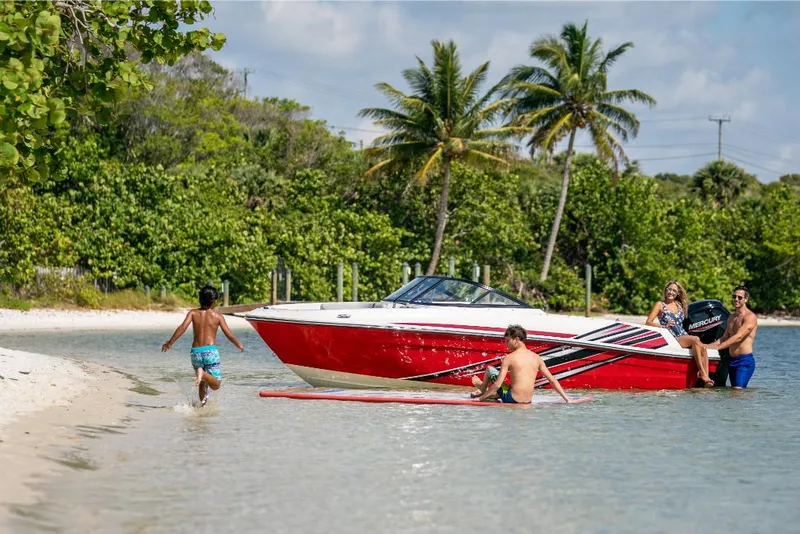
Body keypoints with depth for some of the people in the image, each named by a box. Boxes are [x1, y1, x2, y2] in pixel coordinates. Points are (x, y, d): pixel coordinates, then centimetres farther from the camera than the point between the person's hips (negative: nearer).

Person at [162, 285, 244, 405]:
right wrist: (239, 345, 23)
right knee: (216, 385, -3)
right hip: (211, 351, -3)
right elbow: (229, 335, 4)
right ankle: (204, 374, -32)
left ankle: (203, 403, 17)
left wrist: (170, 343, -5)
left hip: (195, 352, 3)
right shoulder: (218, 316, 3)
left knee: (202, 383, 23)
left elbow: (183, 327, -9)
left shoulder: (193, 313, 5)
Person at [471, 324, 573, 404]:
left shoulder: (509, 358, -10)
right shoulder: (537, 358, 4)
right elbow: (553, 380, 3)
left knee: (490, 370, 19)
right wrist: (567, 399, 8)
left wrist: (480, 398, -5)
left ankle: (483, 389, 43)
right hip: (527, 403, 5)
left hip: (511, 400, -5)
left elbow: (497, 385, -14)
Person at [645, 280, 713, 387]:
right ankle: (701, 372, -28)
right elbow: (648, 322, -3)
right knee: (695, 340, -29)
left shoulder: (680, 305, 20)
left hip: (684, 336, 5)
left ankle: (706, 376, -30)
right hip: (671, 338, -5)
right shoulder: (660, 305, 5)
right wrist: (664, 326, -16)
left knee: (703, 347, -23)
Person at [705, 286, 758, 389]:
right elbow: (724, 338, 22)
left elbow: (738, 337, -20)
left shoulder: (750, 317, -8)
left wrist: (717, 347, -26)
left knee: (738, 390, -22)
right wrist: (709, 346, 5)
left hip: (745, 361, -8)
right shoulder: (731, 318, 19)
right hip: (732, 361, 8)